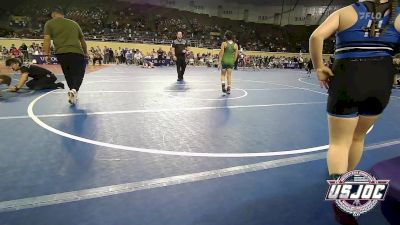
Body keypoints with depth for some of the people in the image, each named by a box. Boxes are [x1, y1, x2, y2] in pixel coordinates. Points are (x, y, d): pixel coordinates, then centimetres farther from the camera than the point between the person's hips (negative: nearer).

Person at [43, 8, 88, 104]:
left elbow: (47, 39, 2)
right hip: (77, 52, 0)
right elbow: (83, 40, 26)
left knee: (69, 75, 17)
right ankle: (74, 90, -24)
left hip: (61, 53, 0)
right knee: (78, 74, 2)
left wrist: (47, 53, 6)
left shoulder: (49, 24, 14)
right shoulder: (74, 23, 22)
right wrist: (85, 53, 36)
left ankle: (73, 93, 19)